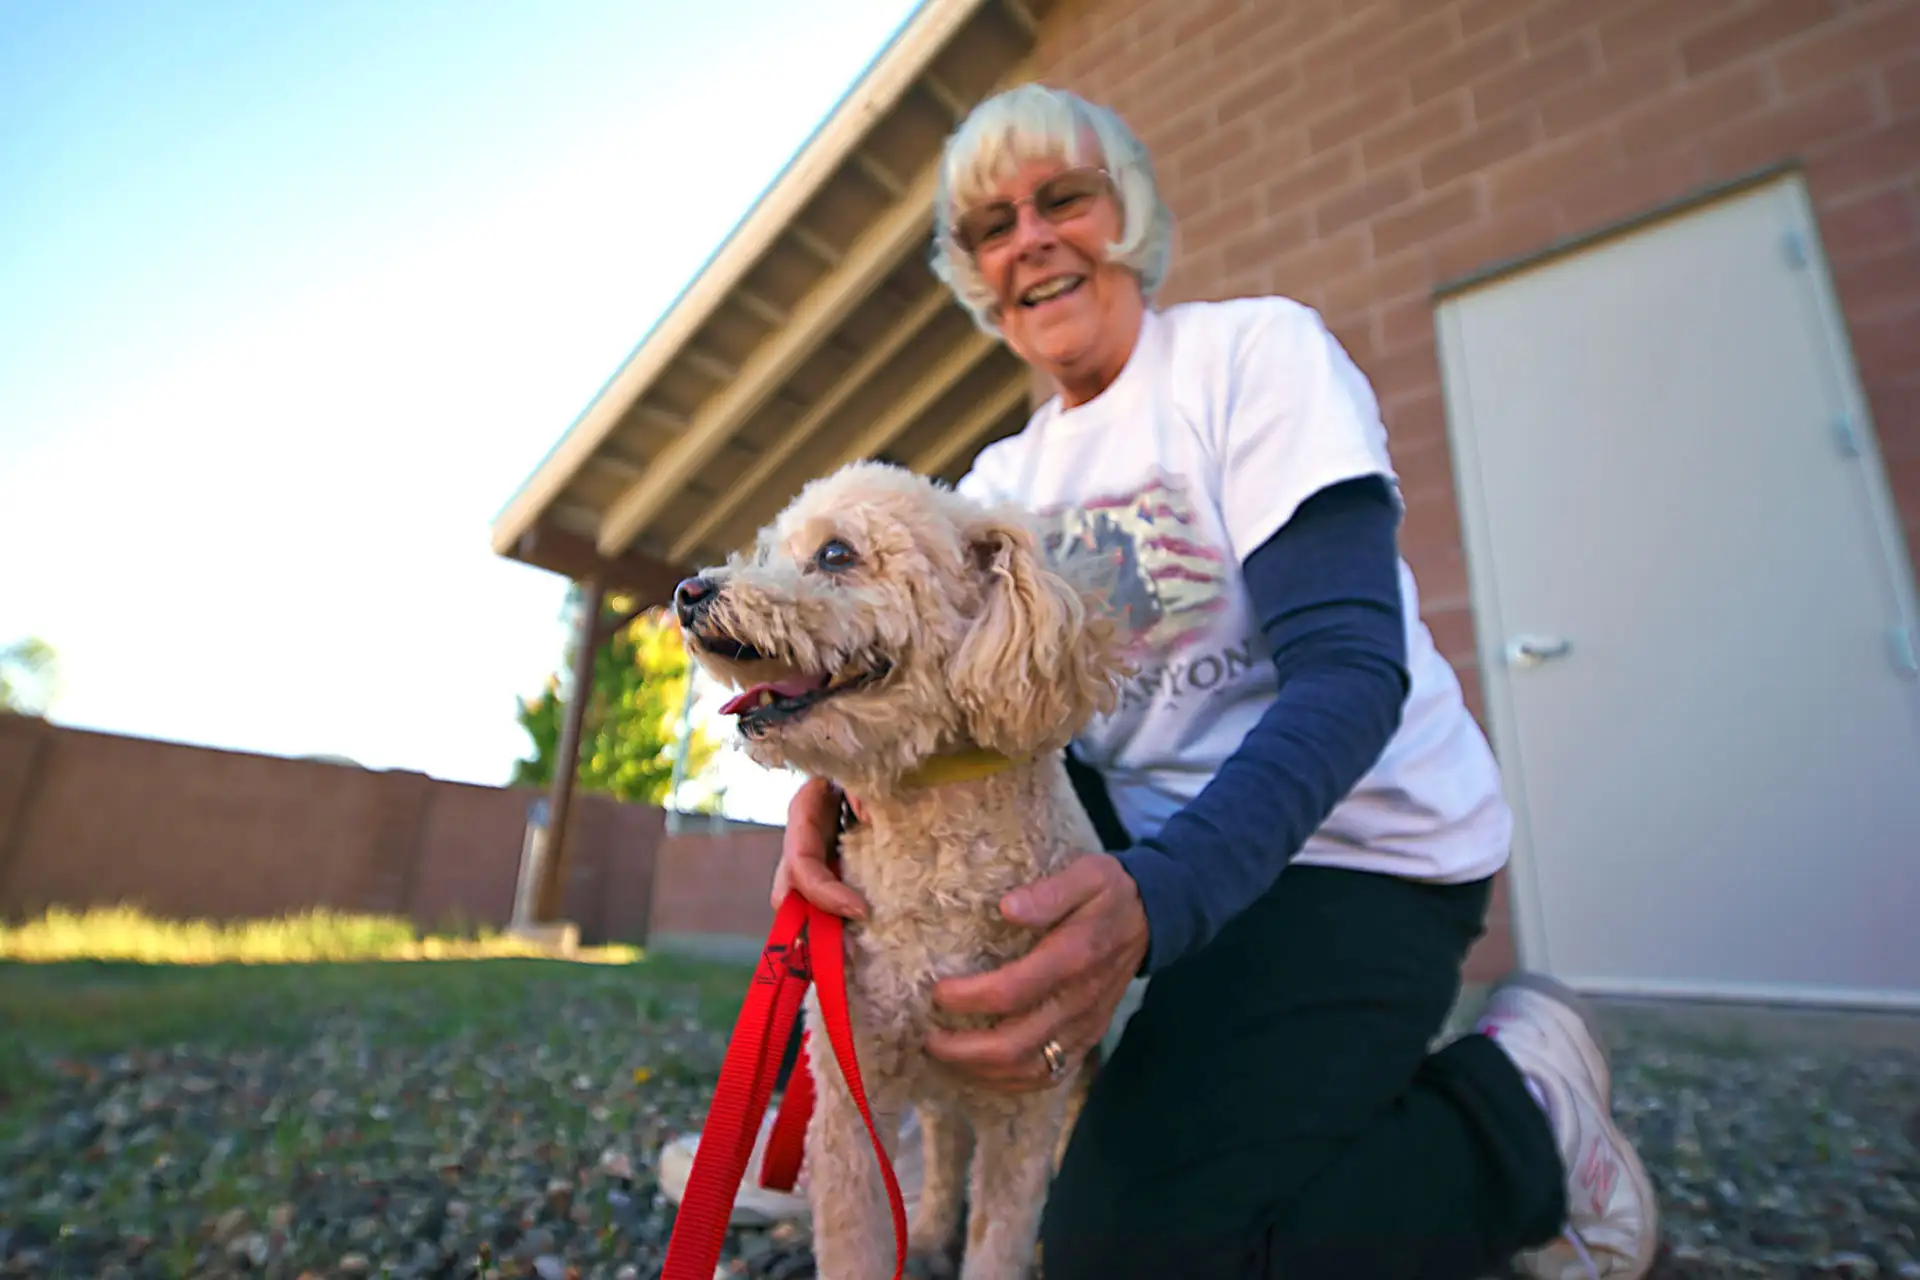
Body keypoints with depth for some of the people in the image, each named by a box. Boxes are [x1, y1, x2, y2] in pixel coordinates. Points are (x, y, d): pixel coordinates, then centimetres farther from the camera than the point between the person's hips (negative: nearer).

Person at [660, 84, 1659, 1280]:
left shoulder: (1256, 349, -10)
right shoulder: (1006, 477, 9)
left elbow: (1352, 672, -22)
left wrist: (1154, 899, -38)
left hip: (1353, 845, -6)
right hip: (1150, 824, 6)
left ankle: (1522, 1108, 3)